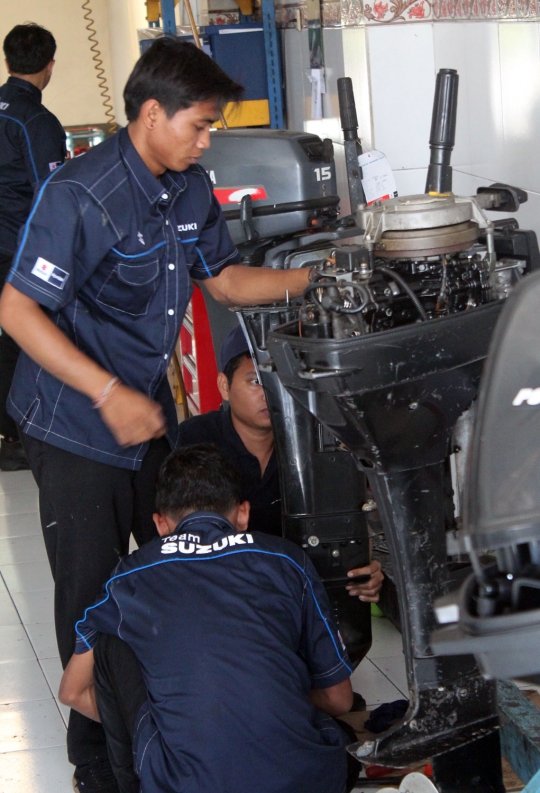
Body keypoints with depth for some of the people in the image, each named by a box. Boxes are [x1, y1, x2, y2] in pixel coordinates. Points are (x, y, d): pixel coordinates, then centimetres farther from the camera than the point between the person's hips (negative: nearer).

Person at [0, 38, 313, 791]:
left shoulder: (191, 189, 2)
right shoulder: (80, 194, -23)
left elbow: (223, 278, 15)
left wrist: (312, 277, 0)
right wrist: (110, 395, -28)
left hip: (151, 416, 7)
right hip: (77, 431, -7)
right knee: (93, 595, 2)